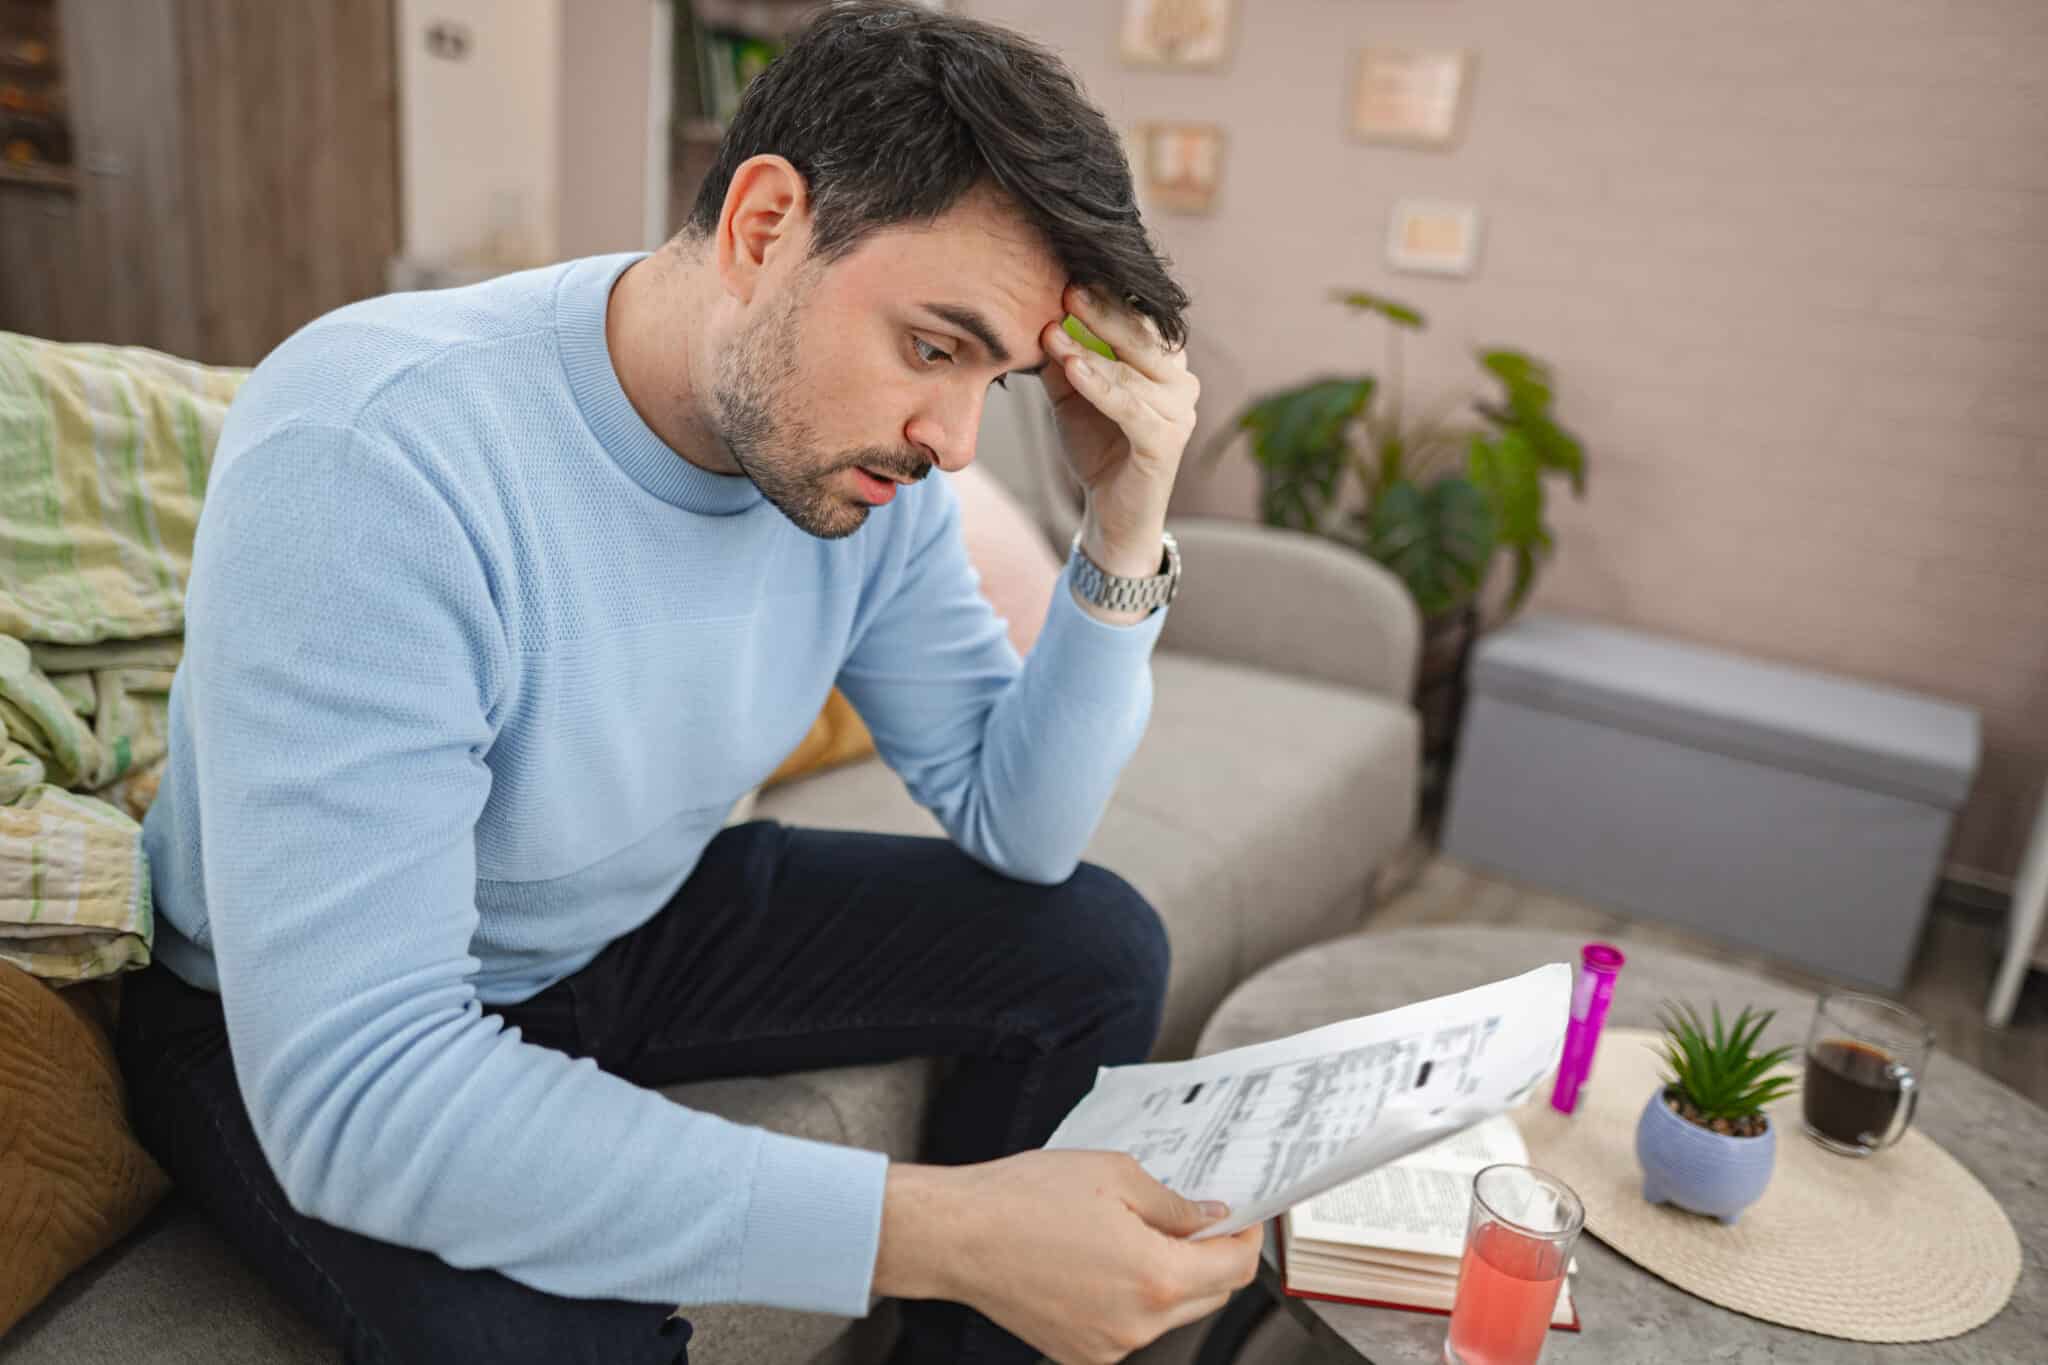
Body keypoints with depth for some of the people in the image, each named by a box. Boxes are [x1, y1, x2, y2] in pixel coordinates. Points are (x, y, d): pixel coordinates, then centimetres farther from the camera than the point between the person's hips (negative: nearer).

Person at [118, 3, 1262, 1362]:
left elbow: (1018, 826, -7)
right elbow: (354, 1092, -37)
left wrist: (1127, 533, -23)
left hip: (639, 929, 6)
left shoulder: (868, 456, -14)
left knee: (1098, 949, -3)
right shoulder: (376, 451, -33)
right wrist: (938, 1229, -41)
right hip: (286, 1025, -5)